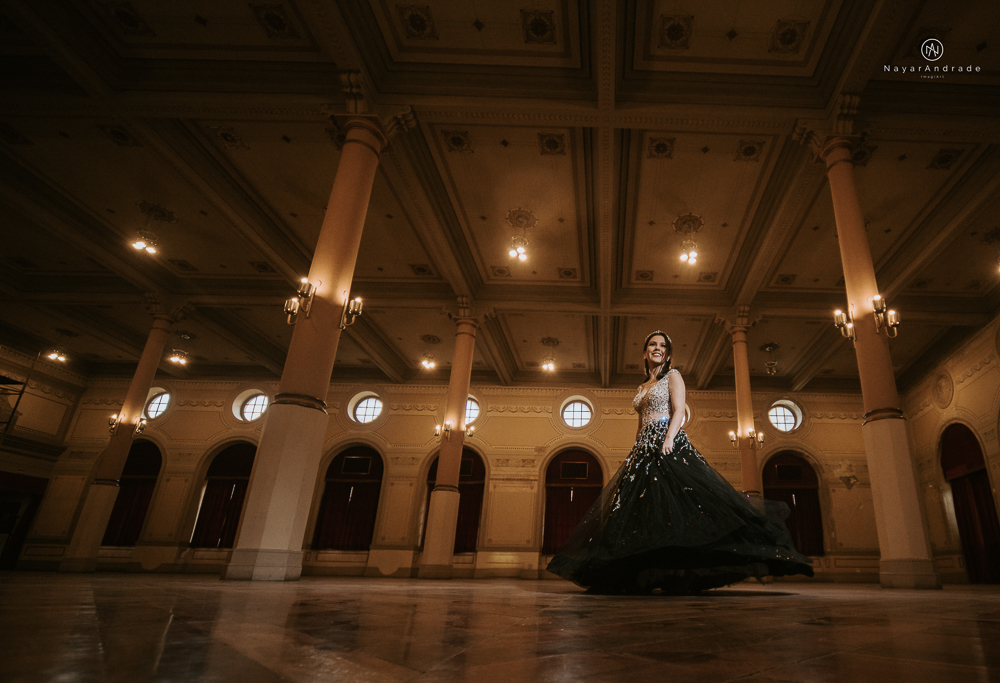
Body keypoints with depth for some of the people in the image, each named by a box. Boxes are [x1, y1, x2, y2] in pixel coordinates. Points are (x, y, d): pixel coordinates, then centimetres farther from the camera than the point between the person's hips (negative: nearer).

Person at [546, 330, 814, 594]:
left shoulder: (672, 376, 5)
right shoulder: (643, 387, 23)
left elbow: (679, 411, -8)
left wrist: (668, 440, -23)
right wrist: (636, 449, 15)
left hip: (668, 443, -7)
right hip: (645, 448, 7)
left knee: (672, 500, -18)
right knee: (642, 504, 1)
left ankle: (682, 573, -17)